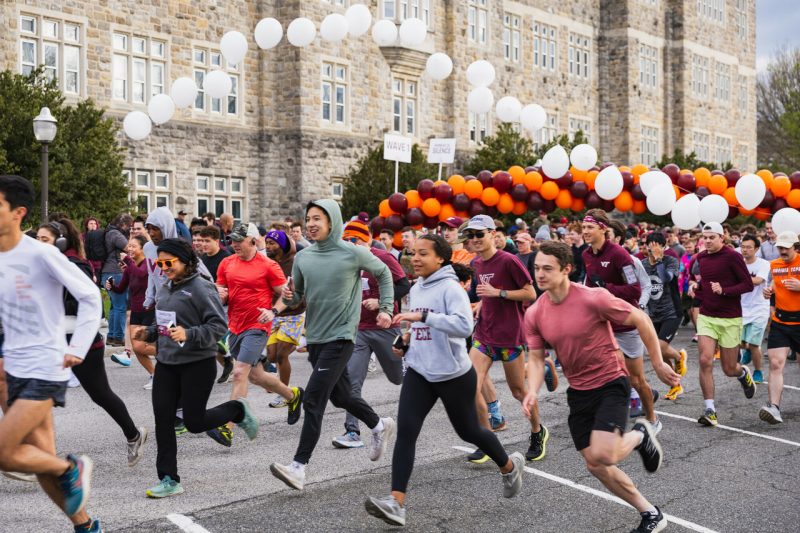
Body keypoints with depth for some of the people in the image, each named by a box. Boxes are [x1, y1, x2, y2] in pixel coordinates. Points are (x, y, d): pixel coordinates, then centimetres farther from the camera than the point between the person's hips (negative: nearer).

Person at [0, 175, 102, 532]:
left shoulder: (41, 254, -14)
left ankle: (71, 469, 11)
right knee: (41, 460, 9)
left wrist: (77, 349, -12)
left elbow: (90, 296, -10)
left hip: (45, 370, -7)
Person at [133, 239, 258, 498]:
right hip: (166, 363, 7)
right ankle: (169, 480, 11)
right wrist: (149, 333, 6)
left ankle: (237, 410, 25)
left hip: (197, 364, -7)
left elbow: (218, 325, -18)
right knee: (163, 419, 2)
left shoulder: (201, 288, -13)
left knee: (194, 422, -2)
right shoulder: (164, 289, 11)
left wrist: (189, 334, -30)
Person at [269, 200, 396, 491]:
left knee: (313, 399, -14)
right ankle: (380, 426, 44)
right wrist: (287, 298, -12)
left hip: (340, 338, -6)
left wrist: (386, 308, 3)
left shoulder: (354, 253, -9)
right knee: (340, 395, 19)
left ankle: (299, 466, -10)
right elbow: (296, 297, 11)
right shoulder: (302, 257, 3)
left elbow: (383, 273, 8)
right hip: (315, 338, 6)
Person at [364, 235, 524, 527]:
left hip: (454, 374, -6)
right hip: (419, 373, 6)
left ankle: (509, 466, 42)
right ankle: (396, 503, -10)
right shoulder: (415, 289, 8)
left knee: (468, 431, 12)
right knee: (405, 431, -9)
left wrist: (422, 316, -33)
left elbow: (464, 325, -32)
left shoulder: (450, 287, -16)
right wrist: (409, 337, 5)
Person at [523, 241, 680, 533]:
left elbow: (641, 320, -10)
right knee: (595, 466, 8)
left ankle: (640, 435, 11)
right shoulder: (534, 314, -6)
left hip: (611, 383, -6)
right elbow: (536, 358, 3)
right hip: (578, 391, 6)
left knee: (603, 455, -24)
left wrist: (658, 364, -4)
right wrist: (533, 391, -15)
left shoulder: (594, 298, -21)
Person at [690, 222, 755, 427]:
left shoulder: (732, 256, -10)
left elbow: (748, 284, -11)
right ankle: (710, 410, -6)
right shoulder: (700, 258, 7)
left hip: (730, 319, -4)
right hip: (706, 317, 4)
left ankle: (743, 373, 45)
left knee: (729, 369, 7)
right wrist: (696, 287, 0)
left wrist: (724, 290, -24)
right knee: (705, 361, -13)